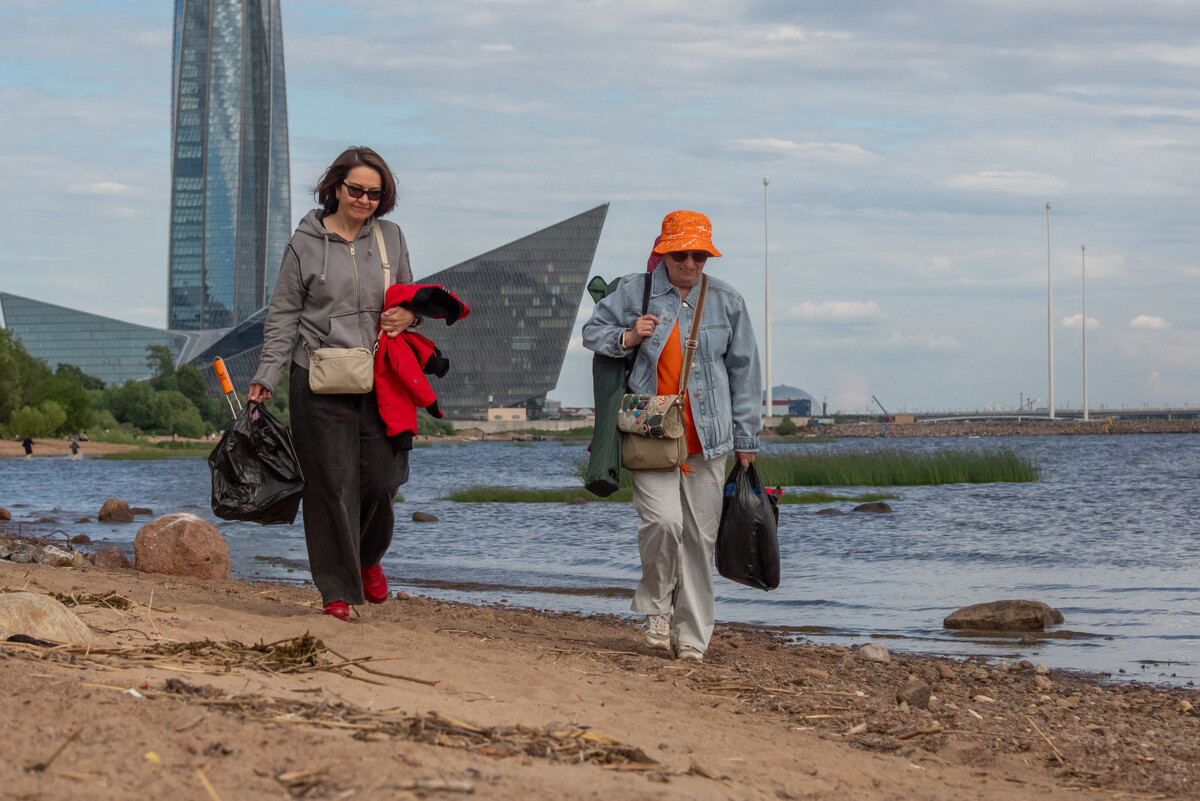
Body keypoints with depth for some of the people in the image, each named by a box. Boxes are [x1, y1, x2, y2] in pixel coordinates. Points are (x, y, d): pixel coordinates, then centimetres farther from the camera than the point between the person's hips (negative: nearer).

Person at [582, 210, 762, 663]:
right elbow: (593, 332, 15)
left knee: (700, 536, 1)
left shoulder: (726, 301, 8)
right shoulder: (634, 292, 4)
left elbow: (743, 370, 12)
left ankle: (692, 637, 11)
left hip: (706, 437, 2)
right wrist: (628, 338, -8)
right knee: (662, 521, -19)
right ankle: (657, 607, 7)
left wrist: (746, 438, 10)